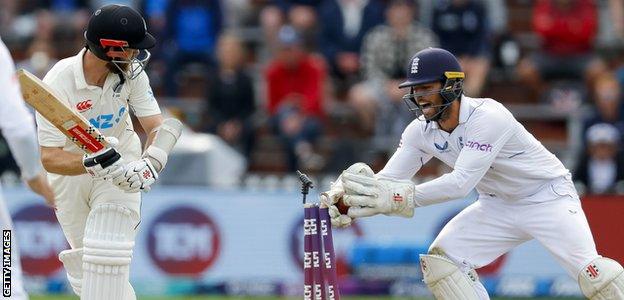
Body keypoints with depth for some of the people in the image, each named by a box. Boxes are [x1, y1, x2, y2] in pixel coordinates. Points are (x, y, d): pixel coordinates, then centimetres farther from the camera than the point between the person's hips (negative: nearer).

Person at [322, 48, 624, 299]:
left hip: (548, 195, -7)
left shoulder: (486, 117, -30)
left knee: (589, 270, -26)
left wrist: (399, 197, -46)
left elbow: (461, 183, -38)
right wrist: (347, 191, -33)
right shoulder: (421, 130, -7)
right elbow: (389, 178, -12)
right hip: (497, 206, 7)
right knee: (441, 258, -7)